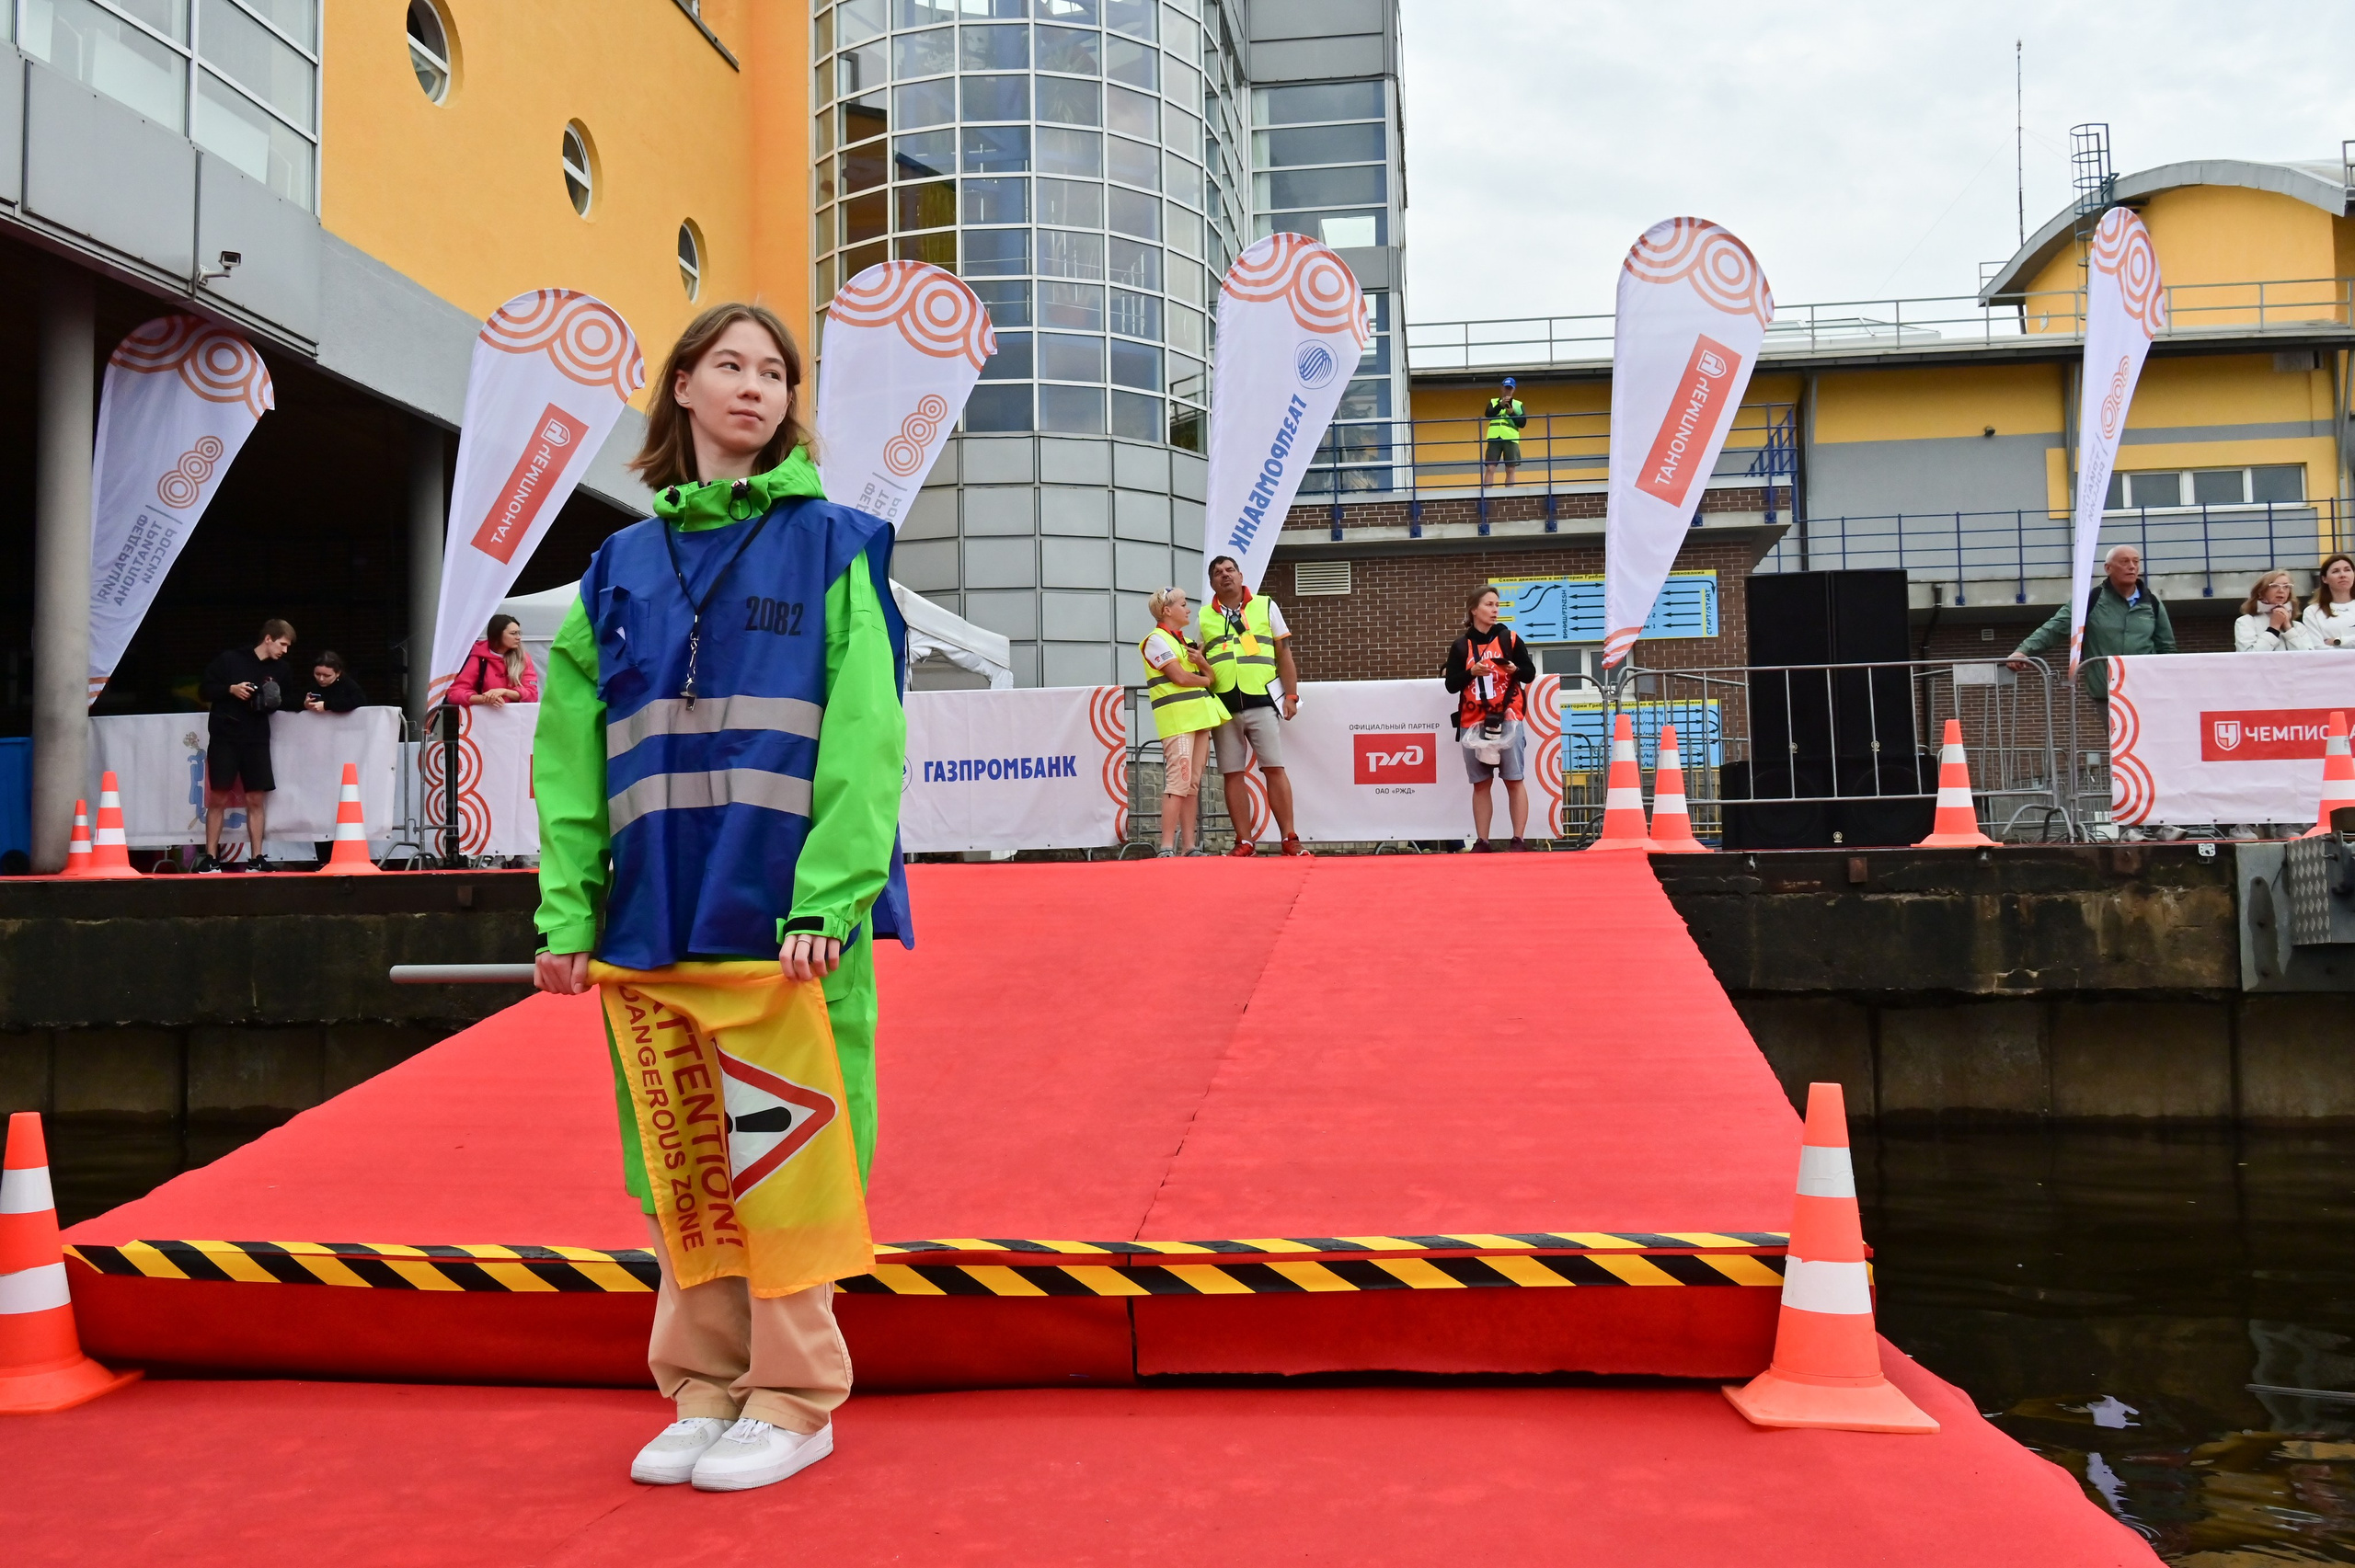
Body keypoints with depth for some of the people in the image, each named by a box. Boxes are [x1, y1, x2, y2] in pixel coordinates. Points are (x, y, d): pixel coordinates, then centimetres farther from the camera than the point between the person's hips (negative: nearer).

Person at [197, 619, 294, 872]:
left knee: (256, 799, 0)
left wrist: (275, 702, -6)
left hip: (256, 739, 3)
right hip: (224, 736, -3)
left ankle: (257, 857, 5)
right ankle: (211, 857, 3)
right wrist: (231, 689, -17)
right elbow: (205, 688, -1)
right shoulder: (230, 658, -6)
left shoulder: (280, 669, 6)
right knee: (218, 798, -3)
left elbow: (285, 701, 16)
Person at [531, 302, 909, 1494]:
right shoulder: (624, 566, 13)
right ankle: (703, 1386, 25)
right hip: (656, 913, 4)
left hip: (785, 913, -4)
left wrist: (825, 902, -18)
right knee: (680, 1161, 11)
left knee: (785, 1151, 3)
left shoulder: (831, 545, 2)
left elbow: (864, 737, -8)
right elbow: (570, 750, 9)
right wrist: (568, 908, -2)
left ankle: (792, 1398, 17)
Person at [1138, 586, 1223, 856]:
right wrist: (1206, 680, 4)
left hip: (1200, 717, 8)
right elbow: (1179, 676, -13)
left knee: (1193, 784, 5)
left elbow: (1212, 677, 17)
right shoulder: (1156, 639, -3)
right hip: (1176, 719, -8)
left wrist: (1202, 662, -5)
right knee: (1178, 782, -16)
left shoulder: (1186, 641, 21)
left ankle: (1189, 846, 5)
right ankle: (1167, 848, -17)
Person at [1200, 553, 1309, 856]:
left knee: (1275, 769, -5)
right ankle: (1244, 842, 7)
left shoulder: (1265, 607, 10)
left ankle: (1289, 839, -1)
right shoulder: (1203, 617, 13)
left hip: (1261, 701, -2)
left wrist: (1291, 695, 1)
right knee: (1232, 774, 1)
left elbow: (1284, 653, 8)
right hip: (1223, 706, 2)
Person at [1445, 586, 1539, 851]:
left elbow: (1530, 672, 8)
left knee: (1514, 780, -4)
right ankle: (1481, 841, 5)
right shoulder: (1460, 646, 7)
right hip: (1473, 721, 1)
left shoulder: (1510, 639, 5)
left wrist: (1515, 670, -12)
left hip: (1508, 718, -1)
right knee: (1480, 783, 3)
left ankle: (1519, 839, -2)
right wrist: (1471, 672, -12)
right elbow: (1451, 684, 4)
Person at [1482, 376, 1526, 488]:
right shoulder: (1493, 402, 17)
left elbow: (1523, 423, 7)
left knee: (1510, 470, -3)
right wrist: (1500, 405, -14)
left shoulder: (1518, 404, 17)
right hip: (1495, 437, -1)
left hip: (1511, 438, 1)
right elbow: (1487, 415, -2)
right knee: (1490, 469, -10)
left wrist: (1512, 413, -9)